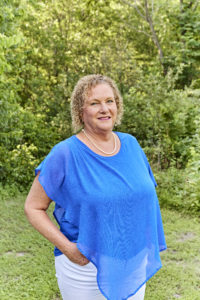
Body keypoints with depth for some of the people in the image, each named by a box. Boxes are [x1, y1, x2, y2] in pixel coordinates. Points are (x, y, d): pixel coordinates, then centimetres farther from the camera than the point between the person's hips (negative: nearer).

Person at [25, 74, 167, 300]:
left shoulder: (130, 144, 0)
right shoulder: (65, 155, -16)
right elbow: (33, 207, -11)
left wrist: (149, 246, 7)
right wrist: (67, 248, -20)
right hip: (86, 268, -5)